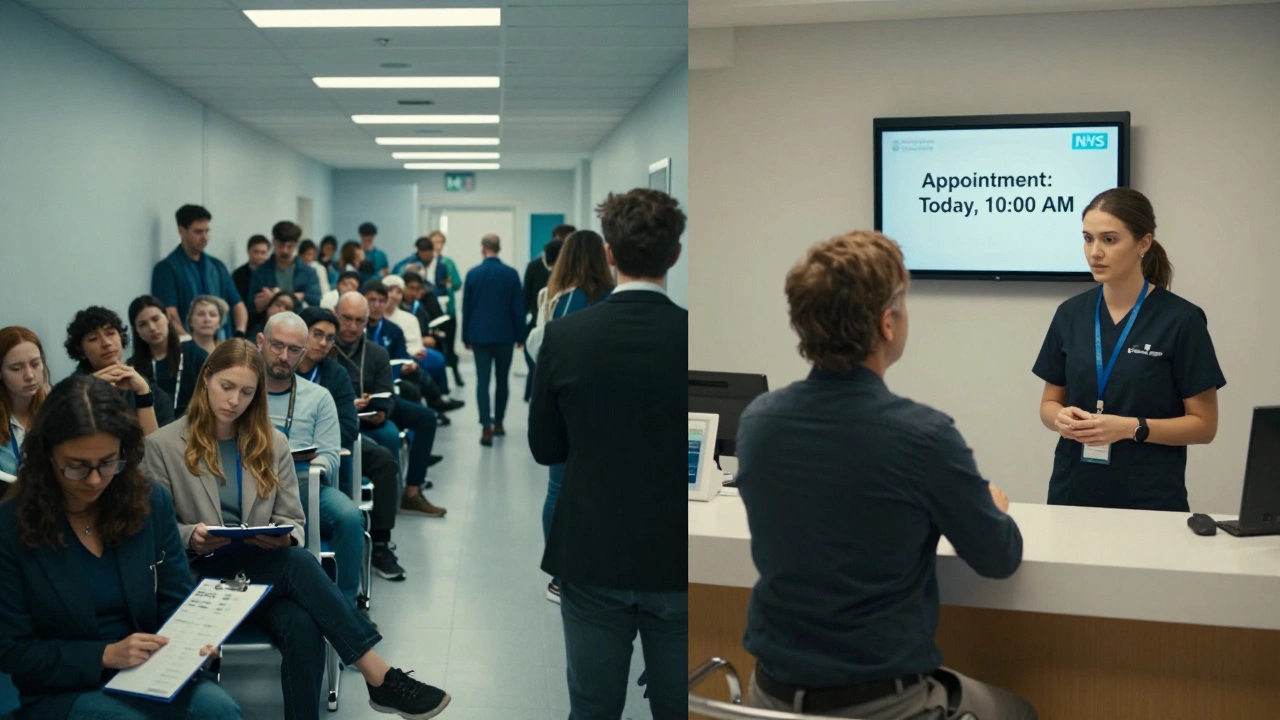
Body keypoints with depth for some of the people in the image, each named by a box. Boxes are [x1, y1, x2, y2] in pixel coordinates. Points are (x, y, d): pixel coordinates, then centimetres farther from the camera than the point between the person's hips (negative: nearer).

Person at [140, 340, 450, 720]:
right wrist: (189, 536, -20)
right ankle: (380, 678, -33)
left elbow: (293, 522, 9)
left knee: (303, 627, -33)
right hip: (202, 576, -3)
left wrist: (284, 538, -15)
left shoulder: (273, 443, 9)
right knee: (298, 563, -33)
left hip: (265, 570, 3)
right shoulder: (163, 445, 0)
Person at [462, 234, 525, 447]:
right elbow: (518, 307, -4)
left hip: (480, 335, 0)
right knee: (502, 380, 14)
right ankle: (498, 423, 23)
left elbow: (466, 307, 1)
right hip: (504, 335, 0)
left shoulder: (473, 274, -3)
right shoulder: (511, 274, -5)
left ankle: (486, 427, -12)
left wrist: (466, 336, 9)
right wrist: (520, 336, 5)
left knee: (483, 381, -1)